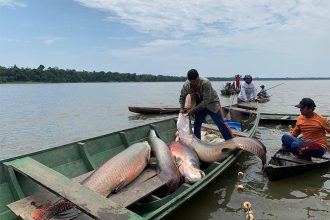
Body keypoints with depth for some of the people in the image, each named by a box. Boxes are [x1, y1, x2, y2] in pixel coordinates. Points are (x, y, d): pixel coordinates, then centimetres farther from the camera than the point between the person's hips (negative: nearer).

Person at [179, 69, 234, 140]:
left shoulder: (206, 83, -31)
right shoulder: (186, 85, -16)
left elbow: (206, 101, -28)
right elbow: (182, 96, 6)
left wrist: (193, 110, -25)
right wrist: (182, 108, -7)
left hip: (211, 103, -4)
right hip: (199, 106, 4)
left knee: (221, 123, -9)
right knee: (196, 126, 4)